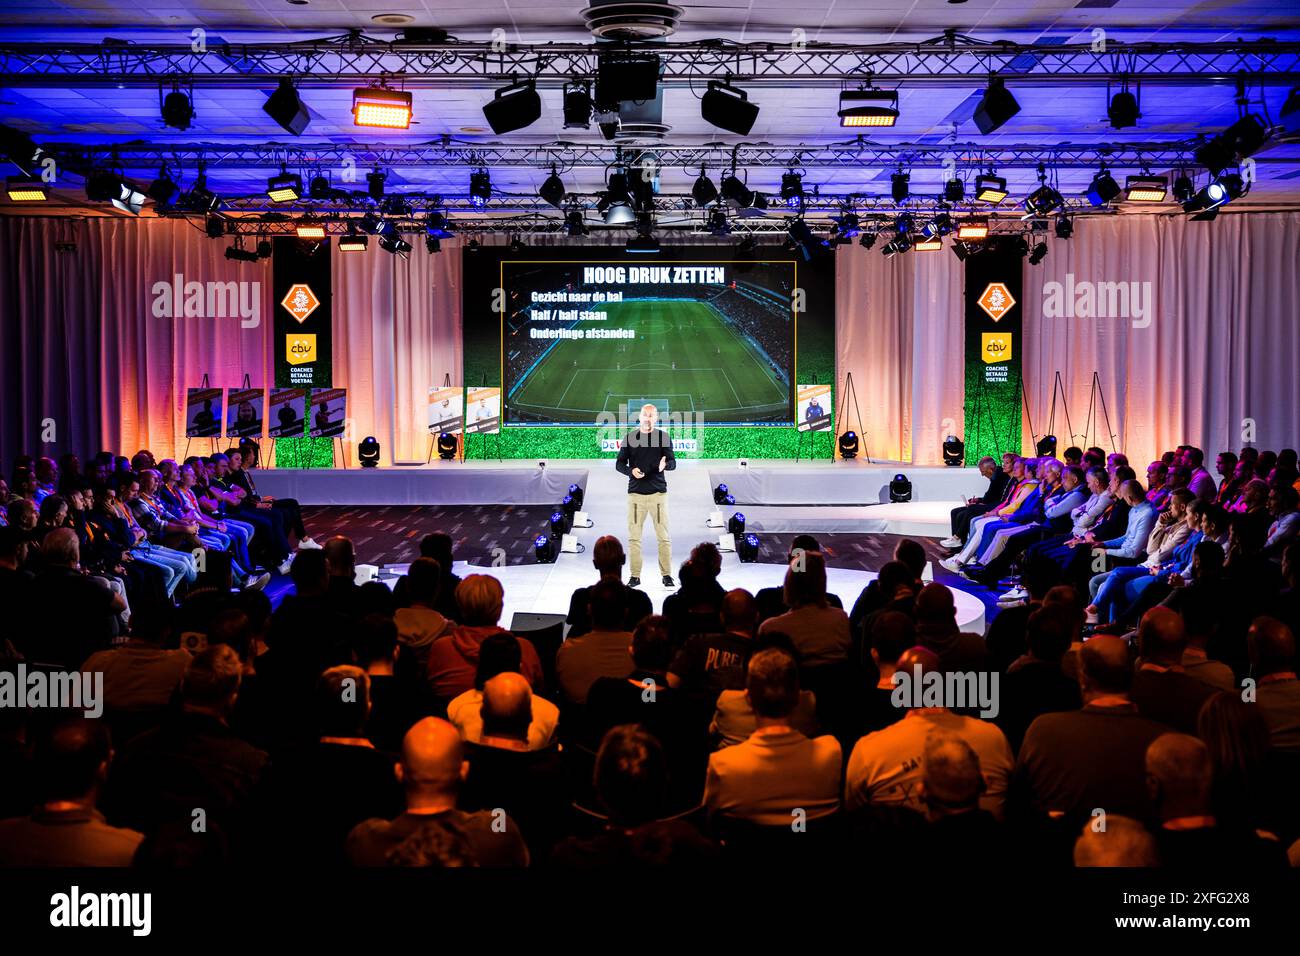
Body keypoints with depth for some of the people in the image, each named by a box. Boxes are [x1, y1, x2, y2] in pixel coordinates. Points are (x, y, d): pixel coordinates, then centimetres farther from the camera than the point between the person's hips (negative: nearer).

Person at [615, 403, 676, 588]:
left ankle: (667, 575, 6)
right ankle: (635, 576, 8)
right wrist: (631, 471, -12)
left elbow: (673, 462, 0)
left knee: (663, 536, -2)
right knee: (634, 537, 2)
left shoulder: (663, 437, 5)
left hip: (658, 492, -1)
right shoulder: (629, 438, 8)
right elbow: (619, 463, 9)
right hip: (635, 492, 1)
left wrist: (665, 465, -23)